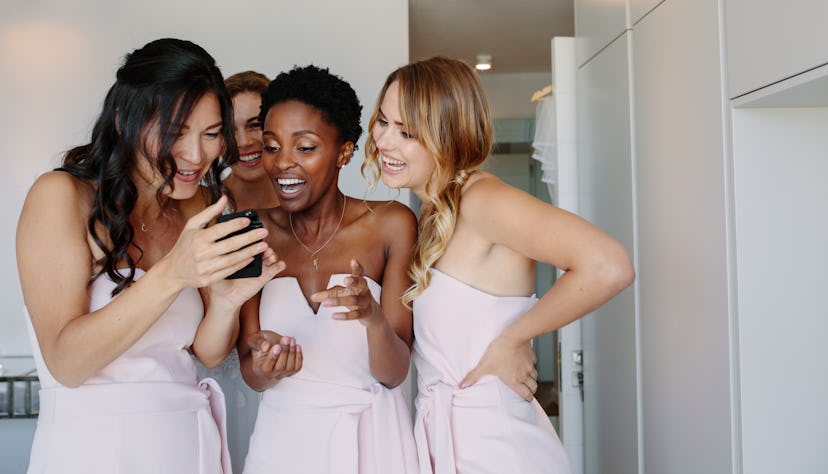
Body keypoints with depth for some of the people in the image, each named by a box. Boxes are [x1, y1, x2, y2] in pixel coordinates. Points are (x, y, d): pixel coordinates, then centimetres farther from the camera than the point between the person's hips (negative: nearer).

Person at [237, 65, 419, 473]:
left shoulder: (391, 225, -9)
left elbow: (394, 373, -11)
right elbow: (251, 375, -2)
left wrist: (372, 317, -30)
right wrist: (265, 367, -24)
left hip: (369, 438, -1)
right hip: (281, 439, 2)